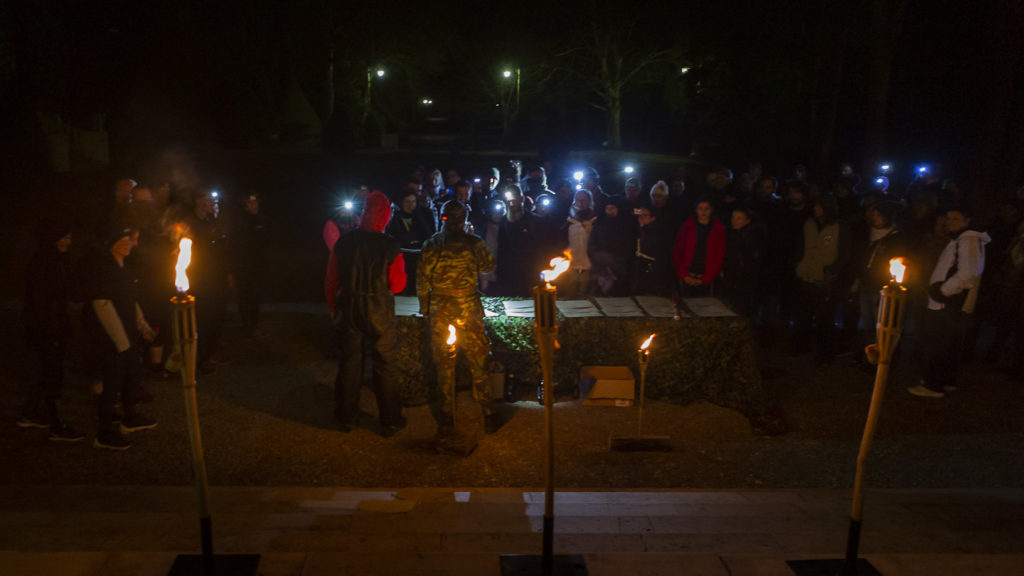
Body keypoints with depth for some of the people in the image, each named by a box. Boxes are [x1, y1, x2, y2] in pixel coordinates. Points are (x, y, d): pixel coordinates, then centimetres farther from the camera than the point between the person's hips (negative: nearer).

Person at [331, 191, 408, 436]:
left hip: (348, 311, 3)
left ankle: (346, 418, 29)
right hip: (379, 313, -3)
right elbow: (397, 285, -9)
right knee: (384, 366, 9)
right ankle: (389, 422, 19)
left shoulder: (344, 241, -6)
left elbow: (334, 278, 3)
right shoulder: (389, 246, -16)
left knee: (349, 362, 16)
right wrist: (401, 263, 7)